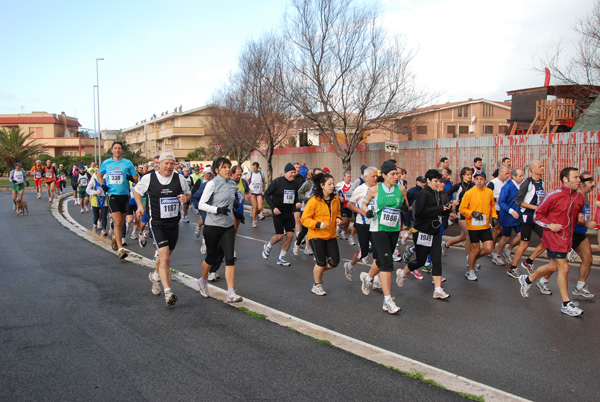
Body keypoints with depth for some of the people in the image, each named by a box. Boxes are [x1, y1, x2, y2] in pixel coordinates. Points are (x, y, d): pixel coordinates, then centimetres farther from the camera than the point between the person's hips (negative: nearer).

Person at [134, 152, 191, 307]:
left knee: (165, 256, 18)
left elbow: (188, 194, 15)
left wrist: (185, 198, -8)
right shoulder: (149, 178, -4)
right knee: (164, 257, -17)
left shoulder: (179, 178, 1)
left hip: (174, 223, 4)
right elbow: (137, 190, 14)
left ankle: (156, 276, 50)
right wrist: (140, 205, -1)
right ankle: (168, 292, -17)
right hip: (156, 223, -4)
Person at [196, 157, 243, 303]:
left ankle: (231, 294, -9)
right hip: (212, 226, -4)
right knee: (212, 257, 10)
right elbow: (201, 204, -15)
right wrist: (218, 210, -25)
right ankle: (203, 282, 40)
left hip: (228, 226, 5)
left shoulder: (232, 184, 9)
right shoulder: (212, 184, -10)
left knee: (230, 258, -8)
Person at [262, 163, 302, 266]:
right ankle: (267, 246, 29)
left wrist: (297, 203, -2)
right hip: (278, 213, -5)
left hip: (289, 213, 5)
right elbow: (266, 194, -8)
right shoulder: (277, 182, -11)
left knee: (290, 235, -1)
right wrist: (273, 207, -16)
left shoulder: (295, 184, 5)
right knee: (279, 236, -4)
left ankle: (281, 258, 14)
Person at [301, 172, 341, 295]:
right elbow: (304, 219, -12)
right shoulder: (314, 201, -14)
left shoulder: (335, 199, 4)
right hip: (316, 236, -5)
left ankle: (318, 270, 31)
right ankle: (317, 285, 20)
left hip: (331, 235, 6)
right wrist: (318, 224, -25)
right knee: (321, 262, -4)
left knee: (334, 262, 1)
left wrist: (338, 218, 2)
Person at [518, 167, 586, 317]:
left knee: (554, 266, 17)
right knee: (563, 268, -5)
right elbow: (537, 215, -7)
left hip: (567, 237, 7)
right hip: (554, 237, -7)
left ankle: (527, 280, 39)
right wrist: (550, 225, -20)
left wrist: (579, 218, -1)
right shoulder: (553, 196, -15)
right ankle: (566, 305, 6)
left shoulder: (579, 196, 4)